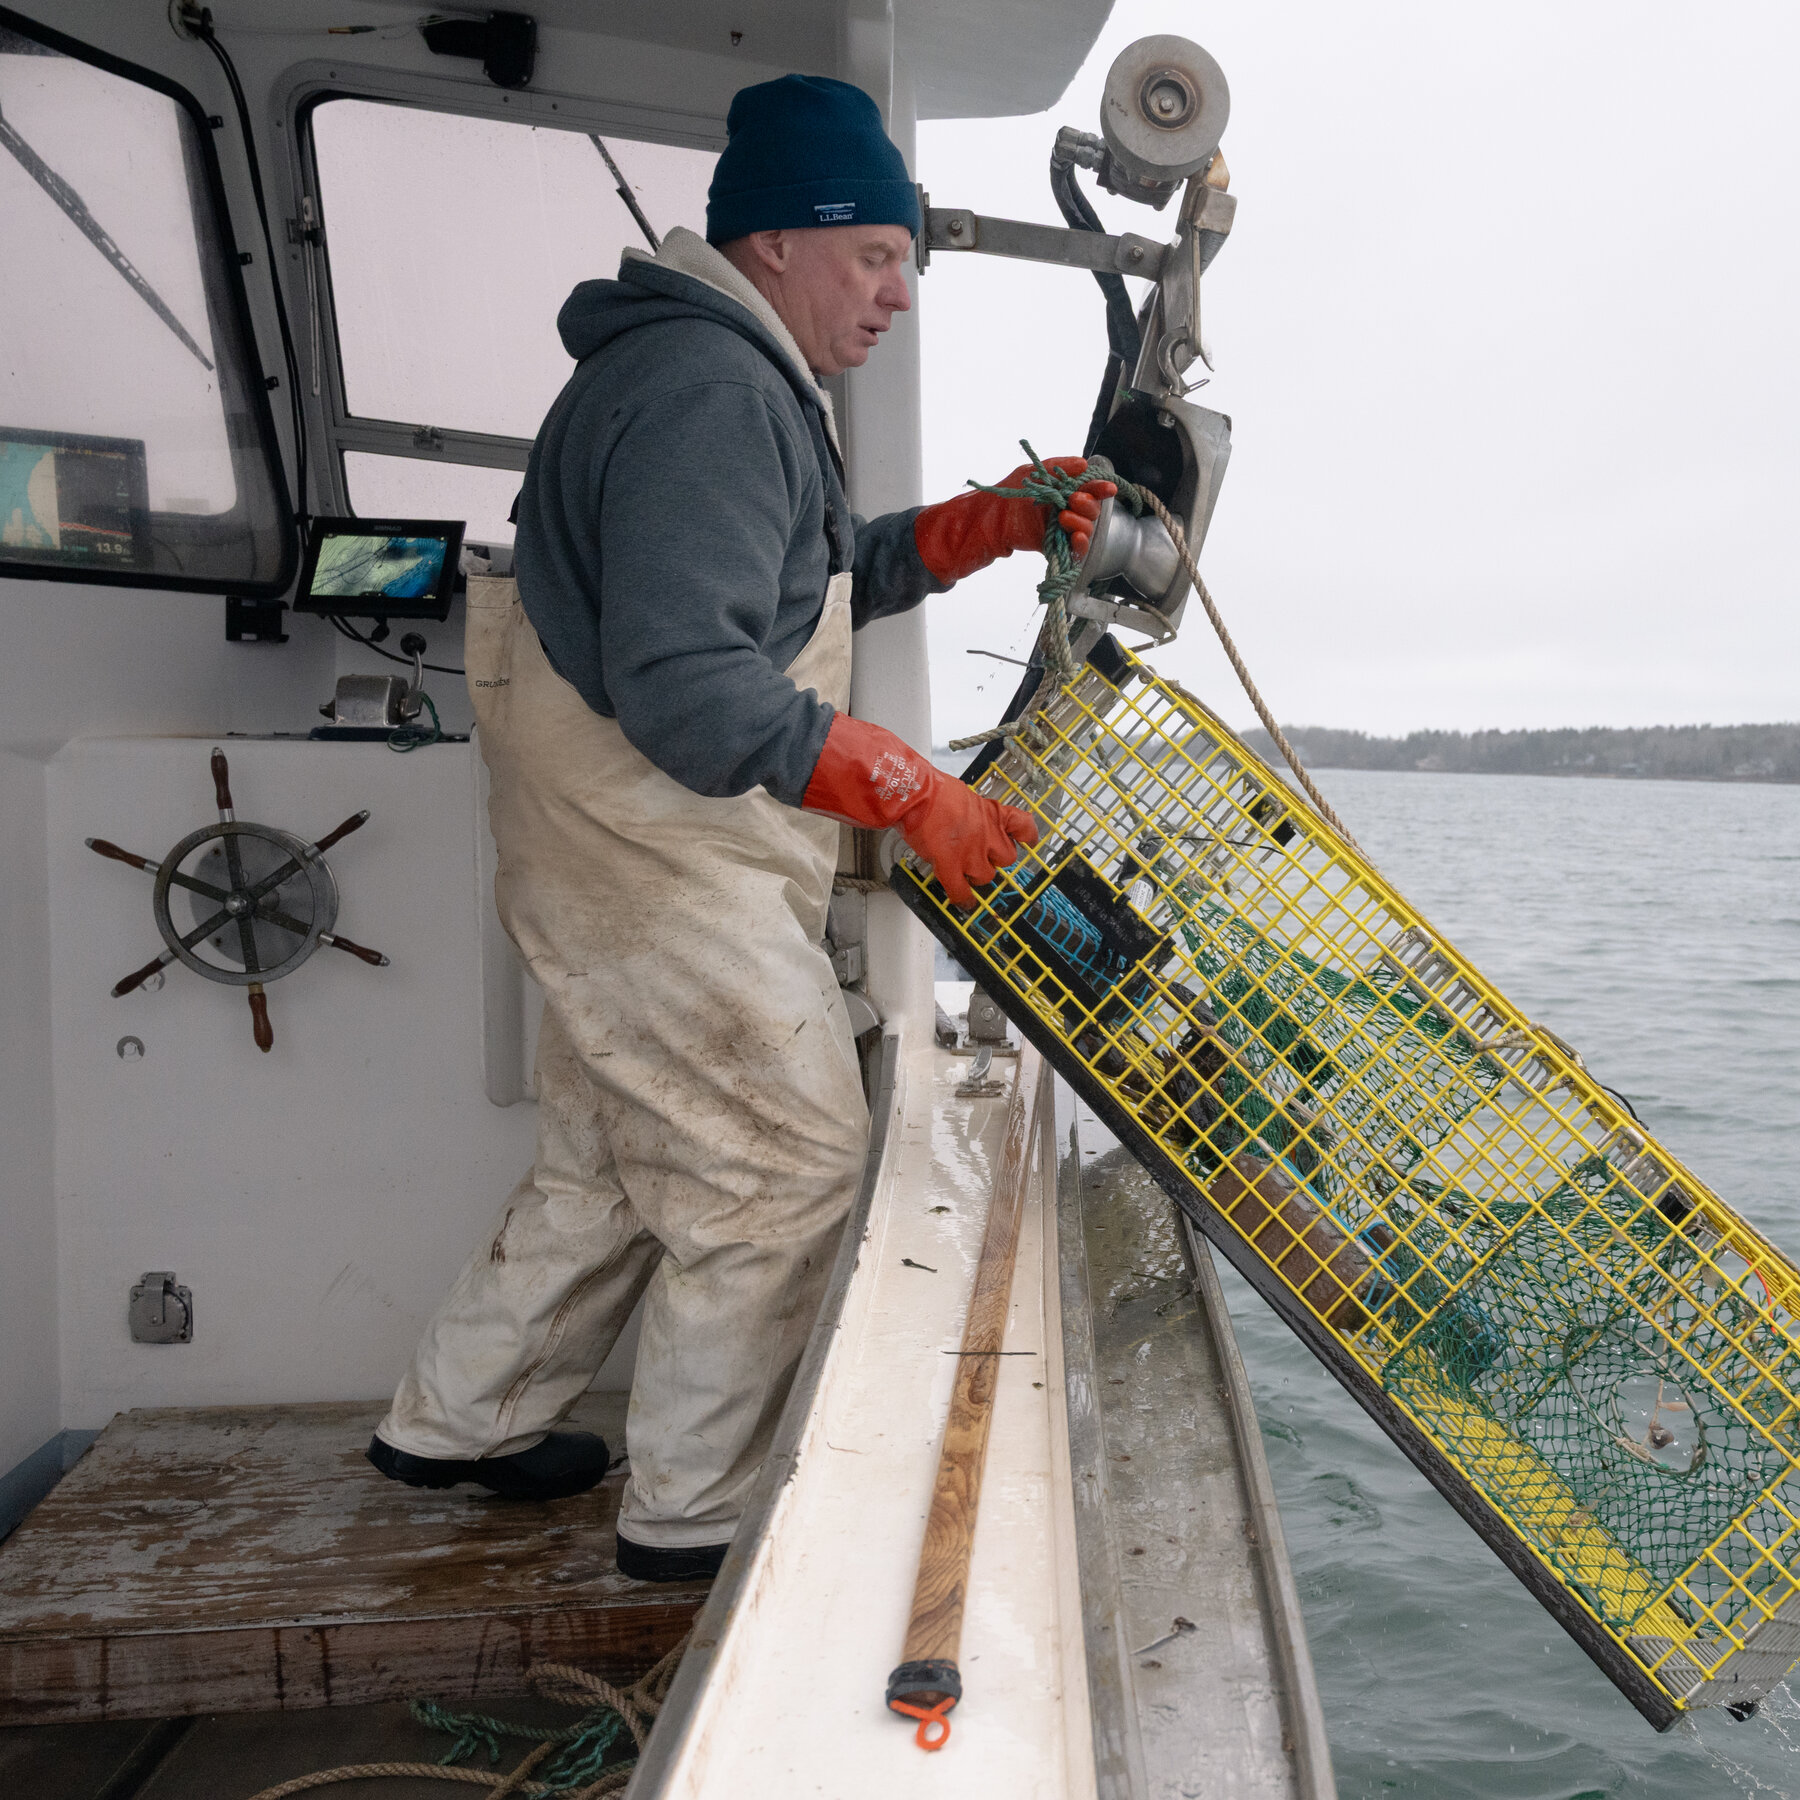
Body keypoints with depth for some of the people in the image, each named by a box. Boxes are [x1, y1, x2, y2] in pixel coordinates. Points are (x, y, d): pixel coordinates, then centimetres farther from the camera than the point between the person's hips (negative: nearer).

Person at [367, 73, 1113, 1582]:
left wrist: (983, 526, 8)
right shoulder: (706, 393, -20)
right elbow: (688, 686, -29)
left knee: (617, 1162, 21)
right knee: (792, 1160, -1)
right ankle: (692, 1514, 15)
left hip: (635, 852, 11)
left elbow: (819, 582, 21)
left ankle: (456, 1424, 37)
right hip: (659, 855, -11)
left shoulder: (739, 381, 16)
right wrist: (908, 792, -26)